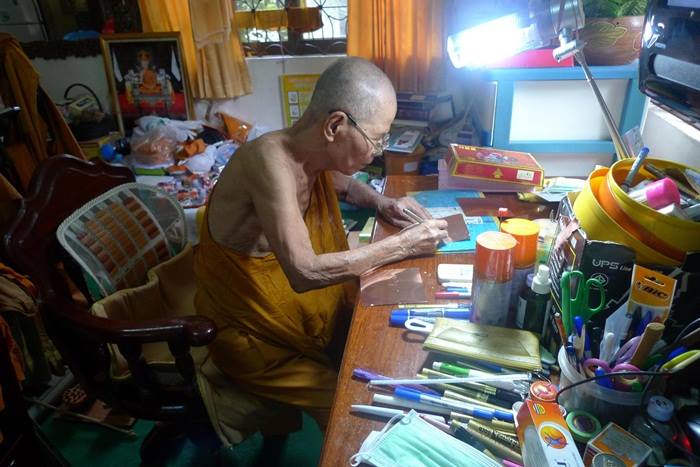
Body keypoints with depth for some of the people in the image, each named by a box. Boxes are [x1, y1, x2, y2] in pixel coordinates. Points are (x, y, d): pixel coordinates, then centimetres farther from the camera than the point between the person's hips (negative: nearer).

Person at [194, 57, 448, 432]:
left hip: (293, 304, 7)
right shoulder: (270, 159, -30)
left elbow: (342, 185, 18)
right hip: (248, 332, -7)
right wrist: (402, 245, -27)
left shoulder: (314, 153, -6)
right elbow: (305, 272, -37)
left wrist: (383, 203, -2)